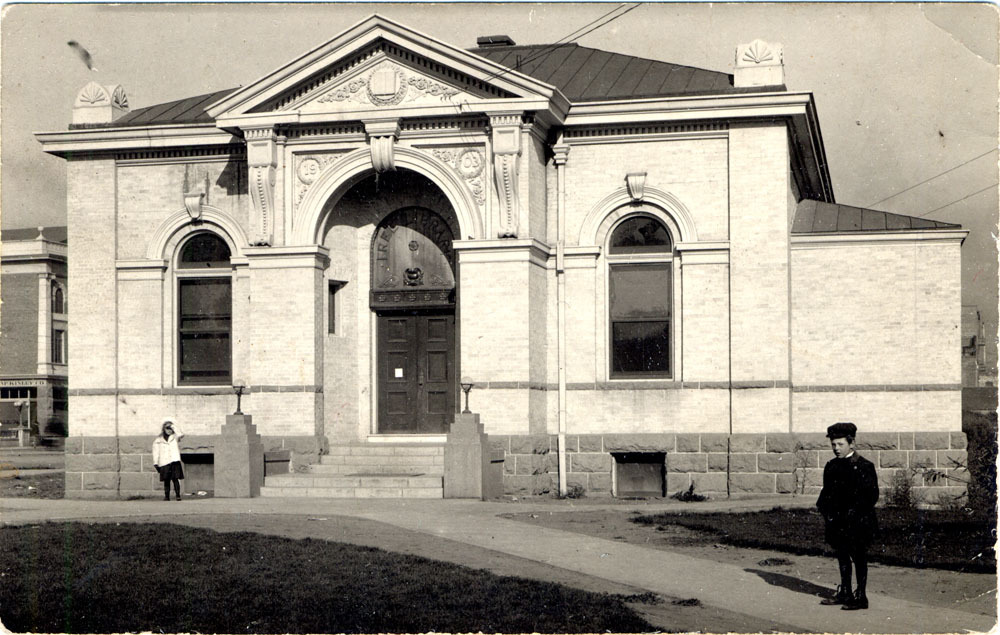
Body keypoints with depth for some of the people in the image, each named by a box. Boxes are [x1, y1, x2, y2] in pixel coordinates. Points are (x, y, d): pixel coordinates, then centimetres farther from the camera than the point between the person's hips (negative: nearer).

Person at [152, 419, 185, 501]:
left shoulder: (174, 437, 11)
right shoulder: (158, 440, 10)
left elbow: (180, 434, -10)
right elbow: (155, 452, 9)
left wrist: (173, 426, -3)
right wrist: (155, 463, 2)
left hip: (175, 461, -1)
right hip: (164, 463, 1)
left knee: (175, 479, -9)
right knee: (166, 480, 2)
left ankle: (178, 495, -9)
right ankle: (166, 496, 8)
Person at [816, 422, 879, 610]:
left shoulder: (864, 466, -10)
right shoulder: (832, 466, 10)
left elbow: (872, 495, -12)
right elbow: (826, 491, 16)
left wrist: (852, 513, -16)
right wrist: (826, 511, 2)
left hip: (857, 523, -7)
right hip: (838, 522, 7)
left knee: (859, 558, 0)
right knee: (842, 556, 14)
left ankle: (861, 597, 6)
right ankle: (844, 593, 25)